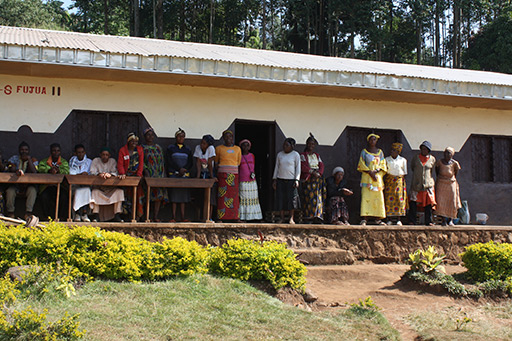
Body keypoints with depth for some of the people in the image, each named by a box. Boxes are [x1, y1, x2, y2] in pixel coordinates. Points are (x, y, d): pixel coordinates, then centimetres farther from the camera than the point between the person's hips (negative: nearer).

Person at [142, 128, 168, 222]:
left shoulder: (158, 148, 17)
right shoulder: (142, 148, 6)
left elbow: (162, 161, 17)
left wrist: (163, 174, 7)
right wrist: (145, 171, -17)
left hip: (159, 175, 3)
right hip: (149, 175, -3)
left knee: (159, 195, -5)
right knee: (148, 196, -8)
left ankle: (155, 216, -2)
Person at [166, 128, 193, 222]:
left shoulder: (188, 150, 15)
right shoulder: (171, 148, 7)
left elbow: (190, 163, 9)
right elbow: (170, 161, -3)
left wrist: (184, 170, -10)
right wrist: (179, 169, -14)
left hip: (185, 175, 2)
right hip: (173, 174, -2)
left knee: (183, 195, -1)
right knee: (174, 195, -6)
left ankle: (183, 217, -1)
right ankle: (174, 217, -6)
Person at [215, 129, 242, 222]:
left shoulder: (237, 149, 13)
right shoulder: (219, 148, 8)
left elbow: (238, 162, 17)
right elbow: (216, 162, 14)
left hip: (234, 175, 2)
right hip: (222, 174, -2)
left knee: (234, 195, -2)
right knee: (223, 195, -8)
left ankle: (236, 217, 1)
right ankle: (221, 217, -8)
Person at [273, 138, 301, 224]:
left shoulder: (295, 155, 1)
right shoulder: (280, 154, 10)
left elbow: (298, 168, 1)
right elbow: (276, 167, 14)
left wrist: (297, 180, -8)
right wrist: (274, 179, 9)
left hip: (291, 180, -3)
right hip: (280, 179, 3)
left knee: (292, 199, -4)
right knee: (281, 198, 1)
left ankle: (291, 219, 4)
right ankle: (282, 218, 7)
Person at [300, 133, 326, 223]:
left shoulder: (317, 155, 21)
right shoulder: (303, 155, 6)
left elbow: (321, 165, 10)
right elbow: (303, 166, -7)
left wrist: (319, 173, -10)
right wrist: (312, 172, -16)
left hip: (317, 178, 4)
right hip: (307, 178, -4)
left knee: (318, 196, -5)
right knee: (308, 197, -11)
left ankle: (317, 216, -9)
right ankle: (308, 217, -13)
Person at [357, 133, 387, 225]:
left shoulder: (380, 152, 13)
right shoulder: (364, 152, 7)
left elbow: (383, 165, 9)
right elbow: (362, 164, 0)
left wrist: (376, 171, -11)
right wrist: (370, 173, -13)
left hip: (378, 176, 3)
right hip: (367, 177, -3)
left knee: (378, 197, -2)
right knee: (366, 197, -12)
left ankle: (378, 219, 1)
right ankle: (364, 219, -16)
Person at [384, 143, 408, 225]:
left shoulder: (403, 160, 6)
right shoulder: (387, 159, 7)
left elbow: (405, 173, 7)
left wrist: (403, 184, 1)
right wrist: (384, 183, 1)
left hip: (399, 181, 0)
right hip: (389, 181, 1)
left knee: (399, 199, -7)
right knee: (389, 199, -6)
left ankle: (399, 219, -4)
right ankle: (389, 219, -2)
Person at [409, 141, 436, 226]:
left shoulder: (432, 159, 6)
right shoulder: (416, 157, 5)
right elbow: (412, 167, 20)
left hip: (428, 184, 0)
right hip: (416, 184, 0)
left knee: (429, 203, -1)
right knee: (413, 203, -8)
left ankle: (428, 221, 7)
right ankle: (412, 221, 0)